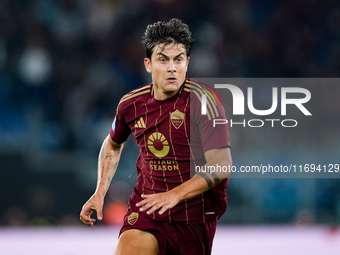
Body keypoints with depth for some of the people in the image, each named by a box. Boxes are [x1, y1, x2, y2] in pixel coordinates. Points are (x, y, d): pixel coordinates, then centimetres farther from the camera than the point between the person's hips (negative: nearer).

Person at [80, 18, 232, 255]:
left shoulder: (202, 98, -13)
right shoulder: (131, 104, 1)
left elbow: (221, 166, -18)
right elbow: (112, 145, 24)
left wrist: (175, 195, -28)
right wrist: (100, 193, 13)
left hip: (195, 218, -2)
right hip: (146, 212, 2)